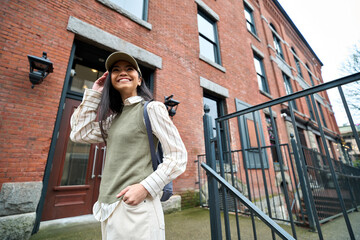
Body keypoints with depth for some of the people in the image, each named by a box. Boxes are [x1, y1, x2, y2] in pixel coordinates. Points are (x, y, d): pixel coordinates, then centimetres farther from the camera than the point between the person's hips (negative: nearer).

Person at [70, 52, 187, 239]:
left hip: (135, 207, -7)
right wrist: (94, 94, 9)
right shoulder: (114, 118, 13)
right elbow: (79, 134, 11)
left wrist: (145, 187, -22)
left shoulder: (151, 108, -10)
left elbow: (178, 157, -12)